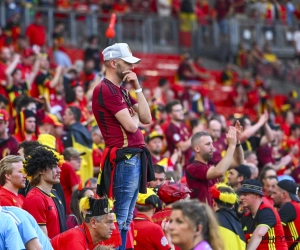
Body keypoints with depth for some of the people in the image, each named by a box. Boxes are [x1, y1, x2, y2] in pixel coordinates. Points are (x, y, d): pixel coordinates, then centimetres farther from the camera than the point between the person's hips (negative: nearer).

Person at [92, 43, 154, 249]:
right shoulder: (106, 89, -12)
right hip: (125, 158, -10)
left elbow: (147, 118, 12)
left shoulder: (121, 90, 18)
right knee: (120, 217, -8)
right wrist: (134, 116, 5)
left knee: (126, 217, 12)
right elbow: (131, 125, -18)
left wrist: (137, 88, 7)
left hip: (135, 157, 10)